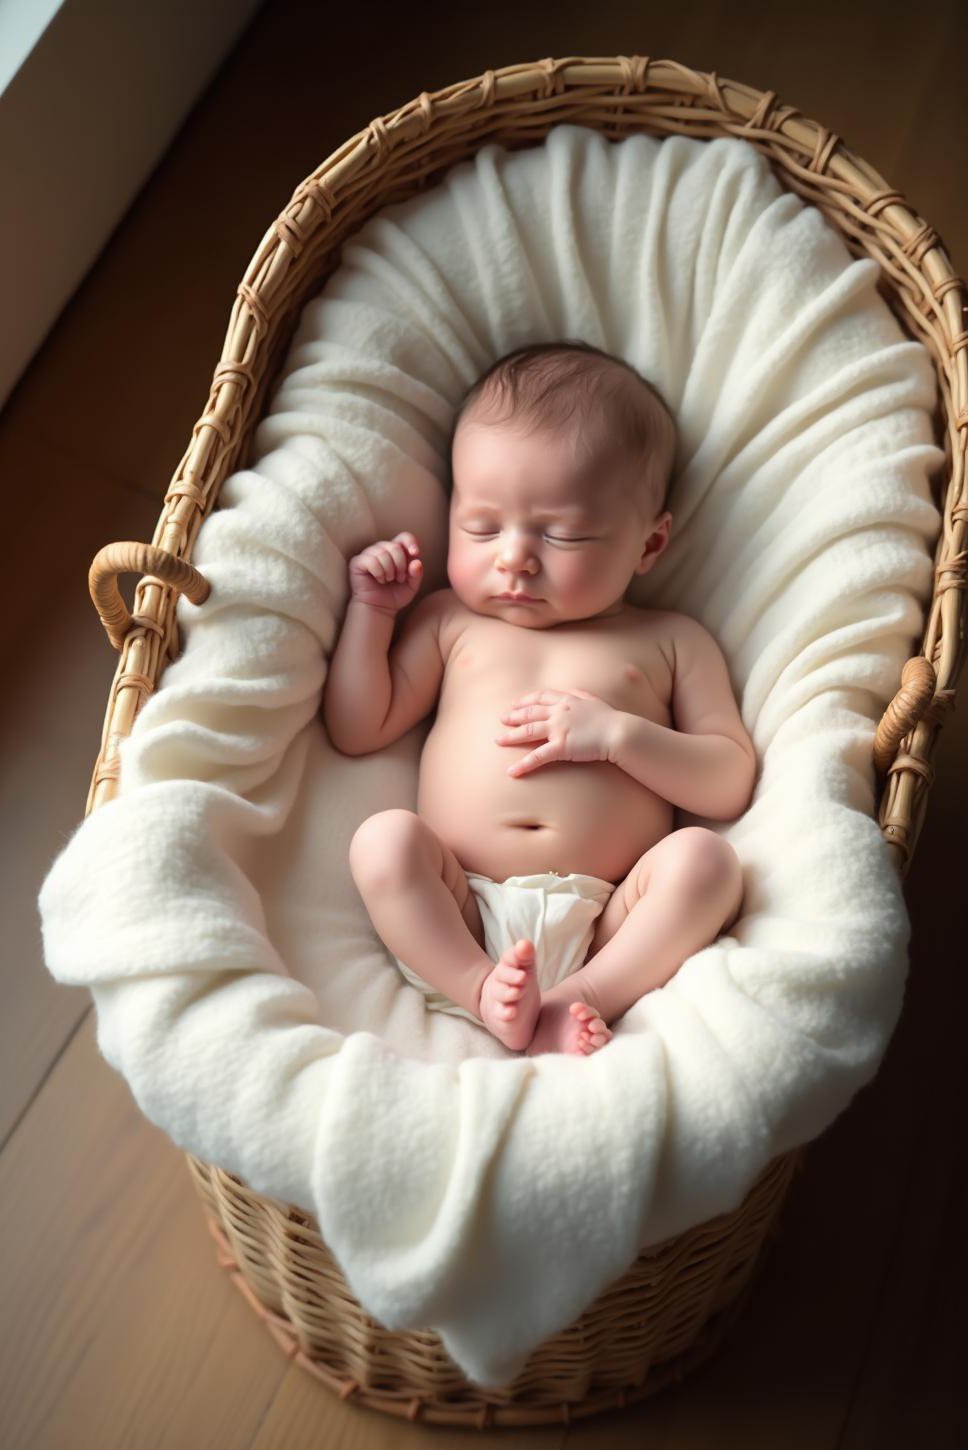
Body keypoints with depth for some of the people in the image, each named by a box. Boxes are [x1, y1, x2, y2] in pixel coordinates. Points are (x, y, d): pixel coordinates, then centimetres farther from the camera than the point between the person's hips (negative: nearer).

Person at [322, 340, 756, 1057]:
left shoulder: (672, 641, 14)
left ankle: (577, 998, -28)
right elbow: (356, 730, 19)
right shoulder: (449, 621, 19)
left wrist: (620, 734, -8)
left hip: (608, 925, 0)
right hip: (459, 913, 1)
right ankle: (482, 991, -27)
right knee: (384, 837, -25)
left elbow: (731, 784, 7)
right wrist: (371, 609, 10)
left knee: (705, 858, -26)